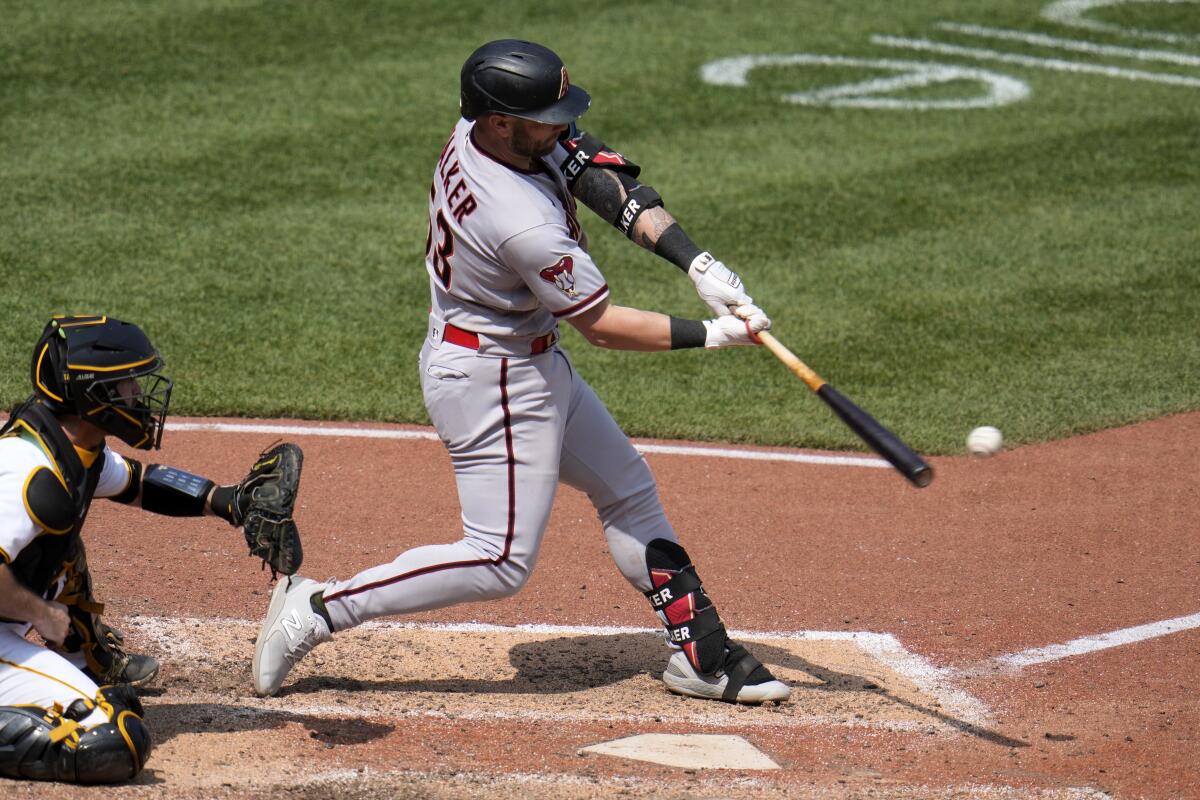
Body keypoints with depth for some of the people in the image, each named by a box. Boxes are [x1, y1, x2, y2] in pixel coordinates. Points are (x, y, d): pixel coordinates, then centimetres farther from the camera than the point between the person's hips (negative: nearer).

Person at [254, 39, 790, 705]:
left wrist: (698, 263, -20)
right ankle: (317, 610, -3)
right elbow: (602, 325, -22)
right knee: (501, 562, -5)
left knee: (628, 489, 17)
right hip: (494, 383, -11)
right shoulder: (525, 223, -34)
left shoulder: (481, 132, -9)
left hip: (531, 363, 11)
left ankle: (700, 655, 26)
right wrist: (708, 335, -16)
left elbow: (608, 181, -11)